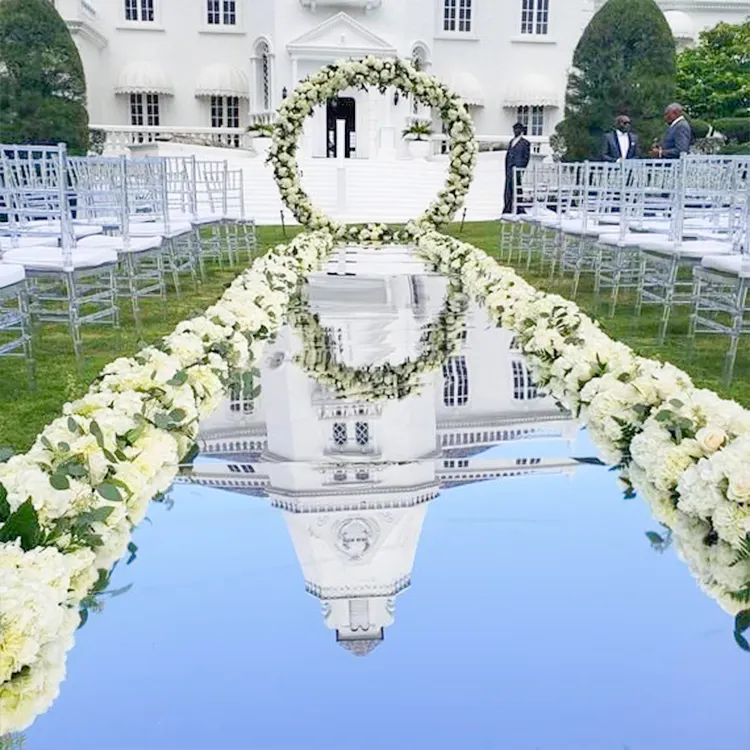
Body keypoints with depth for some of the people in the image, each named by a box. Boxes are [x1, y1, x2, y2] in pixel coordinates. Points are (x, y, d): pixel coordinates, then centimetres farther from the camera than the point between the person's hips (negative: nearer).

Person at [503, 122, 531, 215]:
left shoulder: (525, 143, -1)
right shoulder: (512, 142, 18)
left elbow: (526, 158, -3)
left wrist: (522, 170, -10)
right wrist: (507, 168, 9)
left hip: (518, 169, -6)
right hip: (509, 170, 6)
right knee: (508, 190, 5)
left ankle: (520, 210, 0)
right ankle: (508, 210, 10)